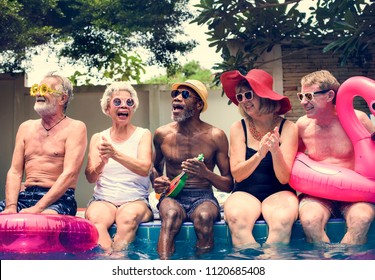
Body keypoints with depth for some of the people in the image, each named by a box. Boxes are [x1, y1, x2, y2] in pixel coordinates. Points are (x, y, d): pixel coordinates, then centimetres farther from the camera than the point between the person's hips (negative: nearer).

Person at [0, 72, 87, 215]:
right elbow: (15, 172, 10)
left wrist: (38, 208, -20)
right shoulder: (26, 127, 18)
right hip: (24, 196, 5)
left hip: (58, 198, -5)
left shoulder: (75, 128, 1)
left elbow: (69, 174, -11)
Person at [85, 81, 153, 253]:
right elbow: (90, 178, 4)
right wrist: (102, 163, -20)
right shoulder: (98, 138, 13)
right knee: (94, 218, -33)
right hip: (103, 200, 1)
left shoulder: (143, 135, 7)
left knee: (128, 216, -36)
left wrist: (115, 154, -26)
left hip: (135, 200, -1)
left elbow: (144, 168, -10)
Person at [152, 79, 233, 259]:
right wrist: (156, 182, 1)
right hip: (172, 197, 1)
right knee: (171, 214, -36)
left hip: (203, 197, -1)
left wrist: (206, 173, -18)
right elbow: (156, 167, 26)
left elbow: (229, 185, 3)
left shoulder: (216, 136, 1)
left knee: (204, 216, -37)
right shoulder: (162, 134, 7)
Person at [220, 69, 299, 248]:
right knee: (236, 218, -34)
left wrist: (275, 151, -27)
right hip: (245, 193, 1)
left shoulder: (287, 128, -3)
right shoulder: (238, 128, 1)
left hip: (278, 193, -1)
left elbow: (284, 178, -8)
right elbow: (237, 174, -6)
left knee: (283, 218, -35)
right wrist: (260, 154, -23)